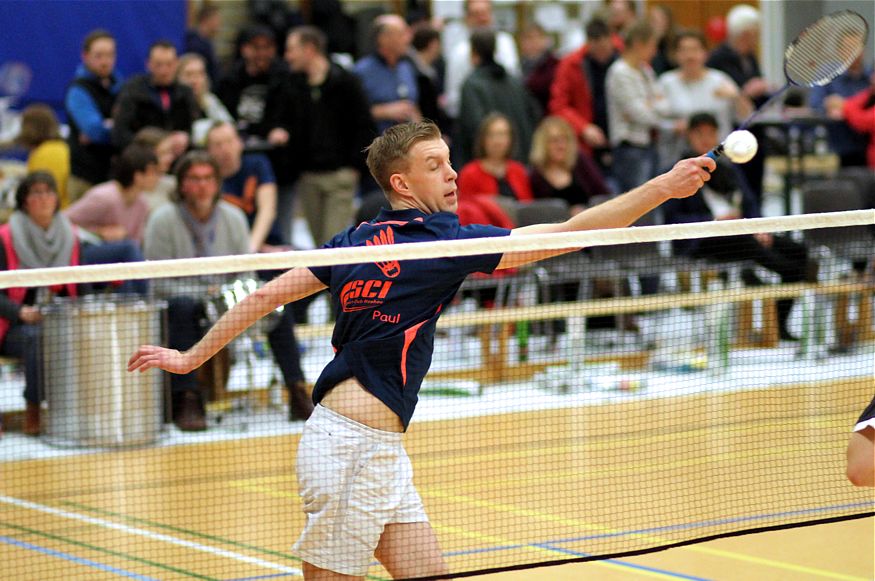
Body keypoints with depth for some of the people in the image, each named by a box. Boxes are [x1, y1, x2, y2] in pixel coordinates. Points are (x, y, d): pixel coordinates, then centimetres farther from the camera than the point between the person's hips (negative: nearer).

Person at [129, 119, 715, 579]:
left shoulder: (360, 239, 9)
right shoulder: (436, 242, -11)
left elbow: (266, 294, 10)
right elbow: (561, 236, -16)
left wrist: (191, 357, 18)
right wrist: (663, 189, -16)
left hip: (380, 454, 8)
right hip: (354, 445, -8)